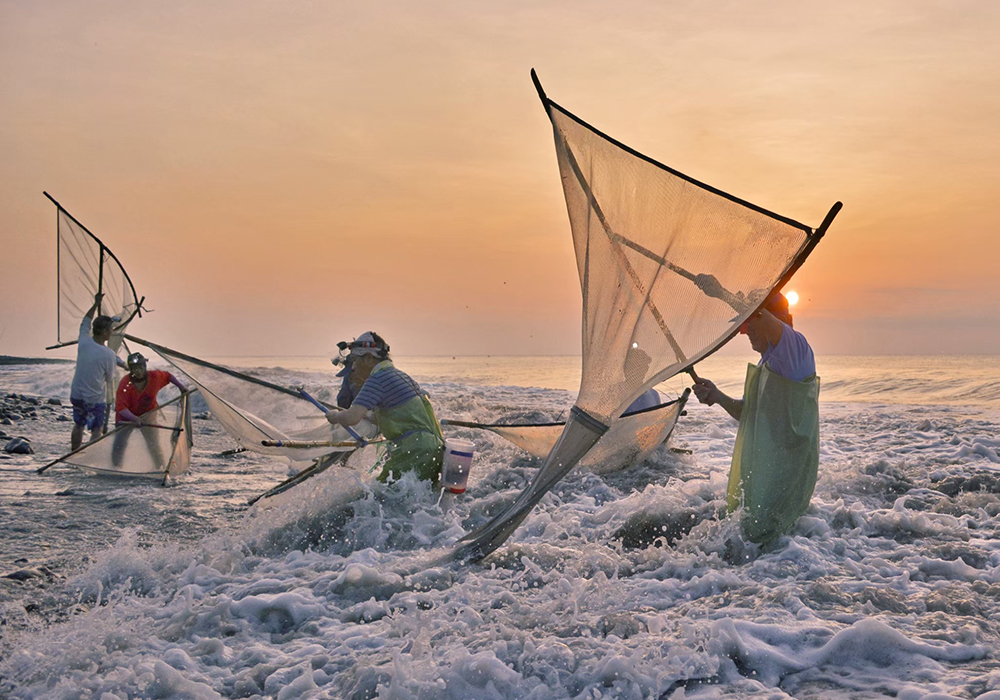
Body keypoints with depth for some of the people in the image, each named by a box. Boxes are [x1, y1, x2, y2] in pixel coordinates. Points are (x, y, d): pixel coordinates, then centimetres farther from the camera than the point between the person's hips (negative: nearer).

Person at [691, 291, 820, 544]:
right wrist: (717, 396, 6)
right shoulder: (766, 363, 18)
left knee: (759, 536, -10)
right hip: (758, 471, 10)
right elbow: (747, 414, 23)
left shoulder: (796, 346, -13)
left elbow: (763, 318, -34)